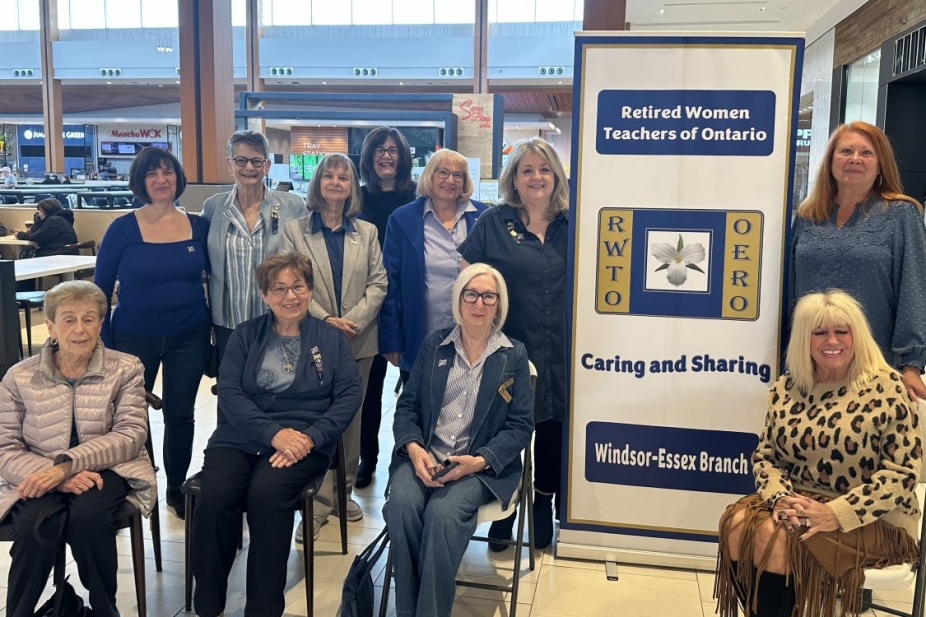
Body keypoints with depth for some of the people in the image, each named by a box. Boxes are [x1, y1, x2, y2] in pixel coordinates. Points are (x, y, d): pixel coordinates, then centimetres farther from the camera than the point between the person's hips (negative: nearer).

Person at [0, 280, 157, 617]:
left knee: (87, 515, -32)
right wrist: (57, 476, -21)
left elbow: (131, 434, -9)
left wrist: (66, 464, -23)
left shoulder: (125, 369, 1)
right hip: (42, 480, 1)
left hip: (106, 471, -1)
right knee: (34, 526, -31)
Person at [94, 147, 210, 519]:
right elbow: (101, 288, -3)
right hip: (133, 338, -1)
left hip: (188, 337, 2)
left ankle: (177, 488, 30)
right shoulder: (123, 229, -8)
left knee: (180, 414, 12)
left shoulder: (199, 226, -3)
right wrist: (102, 342, -4)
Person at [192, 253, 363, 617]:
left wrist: (310, 437, -15)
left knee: (265, 492, -32)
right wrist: (273, 433, -15)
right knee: (215, 495, -28)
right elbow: (229, 393, 1)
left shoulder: (330, 338, 11)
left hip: (305, 440, -1)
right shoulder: (244, 336, 13)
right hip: (241, 436, 2)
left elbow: (350, 394, 1)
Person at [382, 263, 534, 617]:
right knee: (402, 505, -29)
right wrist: (414, 448, -12)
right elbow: (407, 406, 9)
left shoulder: (513, 355, 6)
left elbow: (521, 425, 1)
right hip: (423, 456, 2)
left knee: (443, 513, -32)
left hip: (482, 465, -2)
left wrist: (479, 461, -14)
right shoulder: (434, 344, 12)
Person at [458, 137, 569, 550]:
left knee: (552, 429, 11)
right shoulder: (493, 223, 1)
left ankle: (544, 510, 30)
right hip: (510, 350, -1)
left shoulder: (571, 225, 5)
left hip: (560, 353, 2)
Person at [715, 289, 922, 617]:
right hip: (797, 505, 5)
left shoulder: (886, 387, -9)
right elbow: (765, 455, 8)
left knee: (776, 537, -27)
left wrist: (837, 513, -23)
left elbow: (902, 471, -13)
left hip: (872, 519, -4)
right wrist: (780, 497, -15)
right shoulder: (786, 389, 4)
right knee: (738, 522, -23)